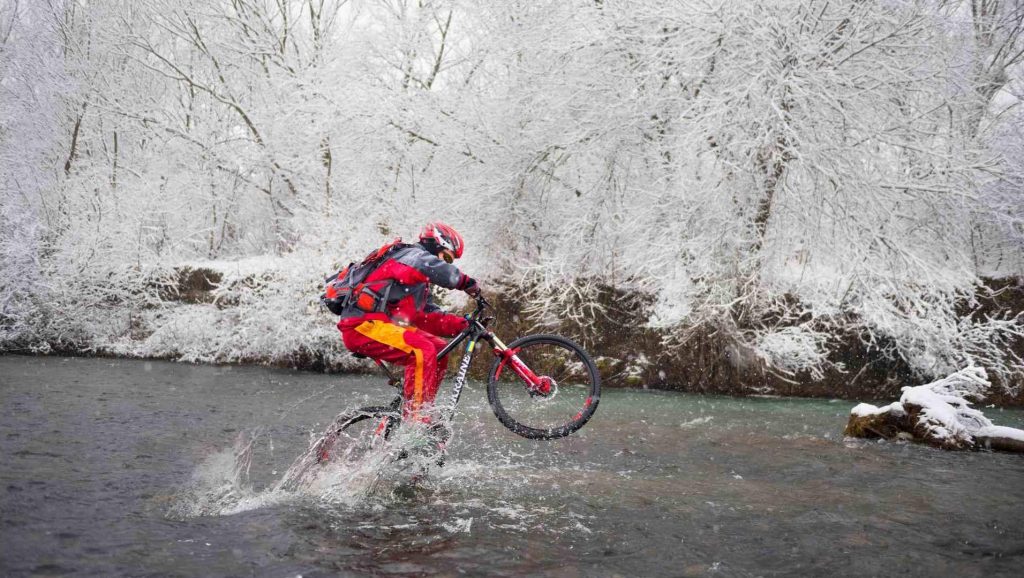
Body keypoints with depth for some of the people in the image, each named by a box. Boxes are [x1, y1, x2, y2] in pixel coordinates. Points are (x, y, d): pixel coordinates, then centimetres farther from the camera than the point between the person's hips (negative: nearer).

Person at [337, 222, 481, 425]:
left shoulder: (420, 284, 26)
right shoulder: (413, 255, -4)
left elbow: (429, 317, 17)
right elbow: (443, 272, -25)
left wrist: (465, 324, 6)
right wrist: (469, 283, -12)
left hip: (381, 325, 10)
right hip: (363, 326, -10)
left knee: (439, 348, 6)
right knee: (423, 352, -26)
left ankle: (420, 413, 8)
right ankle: (416, 421, -23)